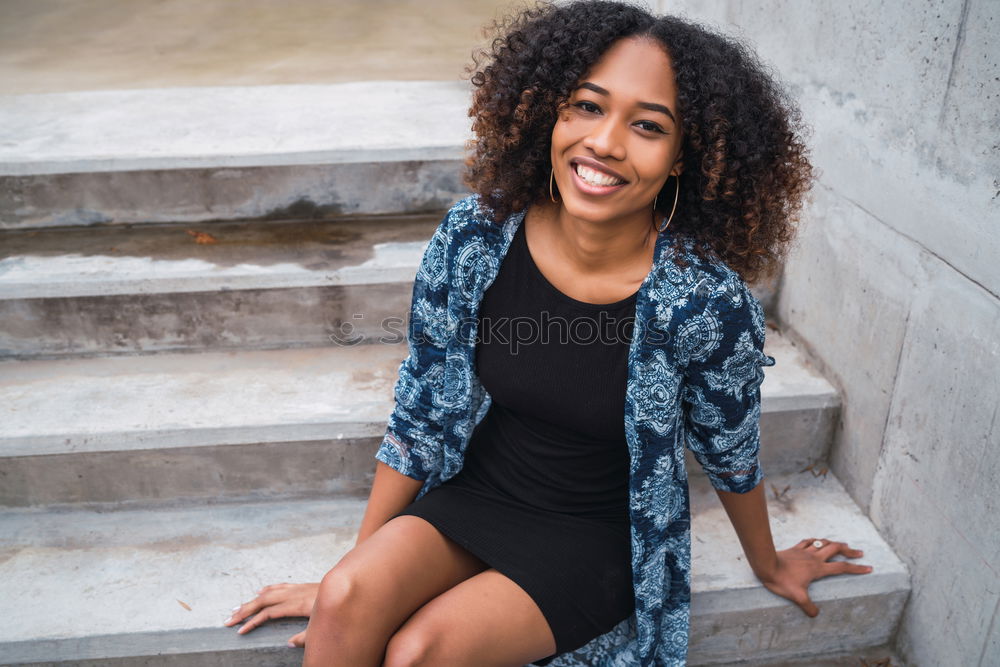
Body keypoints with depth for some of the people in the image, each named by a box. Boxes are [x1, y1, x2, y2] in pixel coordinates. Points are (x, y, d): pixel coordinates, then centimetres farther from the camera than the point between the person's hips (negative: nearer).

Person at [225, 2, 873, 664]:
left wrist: (769, 565, 15)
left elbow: (733, 457, -3)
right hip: (472, 495, 2)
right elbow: (419, 418, -5)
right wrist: (351, 573, 1)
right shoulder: (475, 235, -15)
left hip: (597, 539, -2)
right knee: (345, 602, -24)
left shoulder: (708, 301, -22)